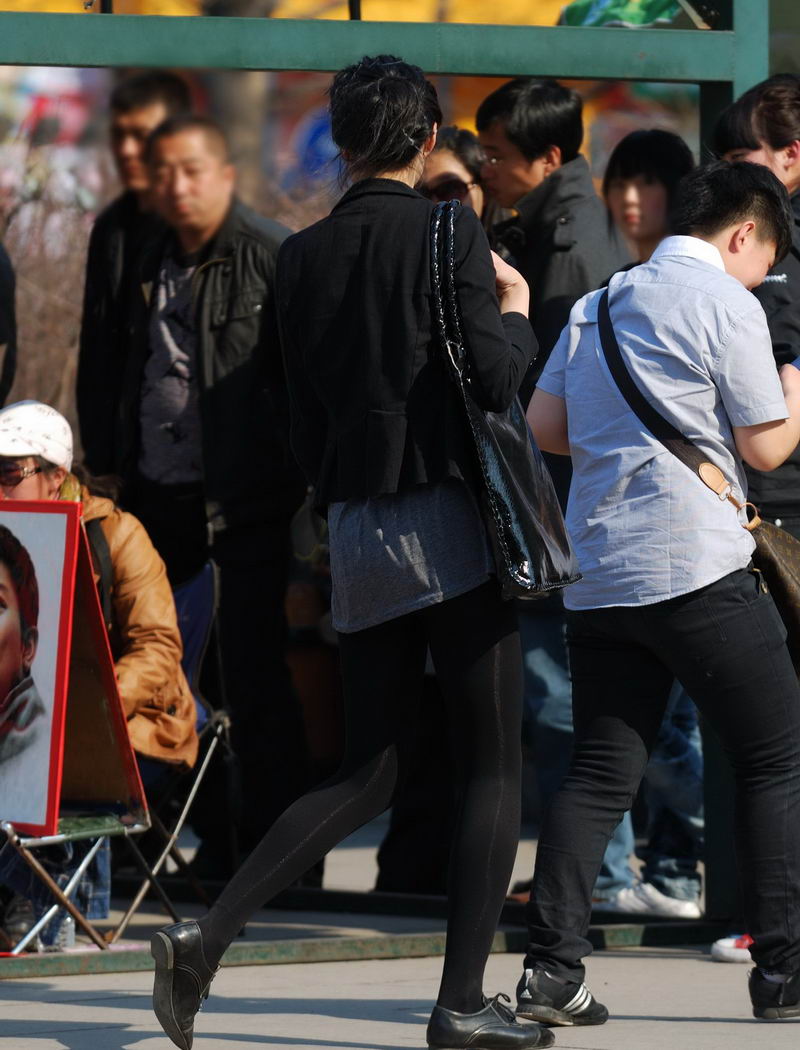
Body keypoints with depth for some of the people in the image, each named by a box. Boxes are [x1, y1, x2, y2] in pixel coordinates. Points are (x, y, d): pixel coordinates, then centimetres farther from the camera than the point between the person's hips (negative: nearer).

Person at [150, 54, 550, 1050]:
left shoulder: (302, 256, 9)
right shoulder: (448, 232, -8)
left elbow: (304, 425, 12)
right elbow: (494, 377, -15)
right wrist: (515, 309, 3)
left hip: (355, 533, 6)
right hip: (448, 520, -6)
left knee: (366, 772, 13)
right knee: (493, 768, 3)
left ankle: (205, 937, -1)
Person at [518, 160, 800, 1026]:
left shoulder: (598, 305, 15)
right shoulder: (725, 303, -6)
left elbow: (543, 424, 14)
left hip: (598, 573, 7)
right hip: (696, 567, -7)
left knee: (601, 771, 7)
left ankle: (551, 968, -4)